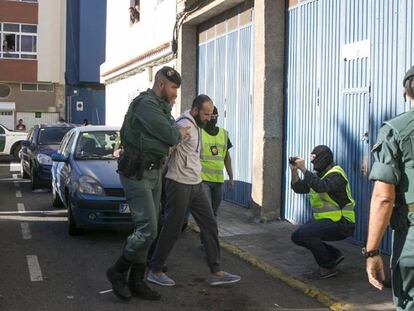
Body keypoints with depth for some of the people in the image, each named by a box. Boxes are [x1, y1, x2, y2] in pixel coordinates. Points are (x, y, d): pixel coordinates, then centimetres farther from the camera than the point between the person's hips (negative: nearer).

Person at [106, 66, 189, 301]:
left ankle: (137, 282, 18)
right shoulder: (146, 104, -16)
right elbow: (169, 135, -18)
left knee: (148, 229, 10)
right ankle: (118, 271, 8)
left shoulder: (160, 106, 17)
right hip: (137, 174, -10)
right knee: (148, 229, -12)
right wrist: (180, 134, 0)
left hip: (154, 172, 10)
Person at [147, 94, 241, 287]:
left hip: (196, 184, 9)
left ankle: (216, 272, 12)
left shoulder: (196, 126, 14)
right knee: (171, 229, -1)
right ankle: (154, 271, 14)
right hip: (179, 184, -9)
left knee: (210, 225, 7)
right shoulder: (184, 125, -16)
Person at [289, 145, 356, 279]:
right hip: (324, 220, 10)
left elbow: (320, 186, -36)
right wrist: (294, 170, -10)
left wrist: (303, 169, -32)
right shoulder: (318, 174, 11)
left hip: (341, 223, -10)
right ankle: (334, 255, 13)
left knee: (305, 233, -27)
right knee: (297, 236, 4)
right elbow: (299, 188, 4)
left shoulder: (336, 174, -17)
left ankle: (328, 267, -10)